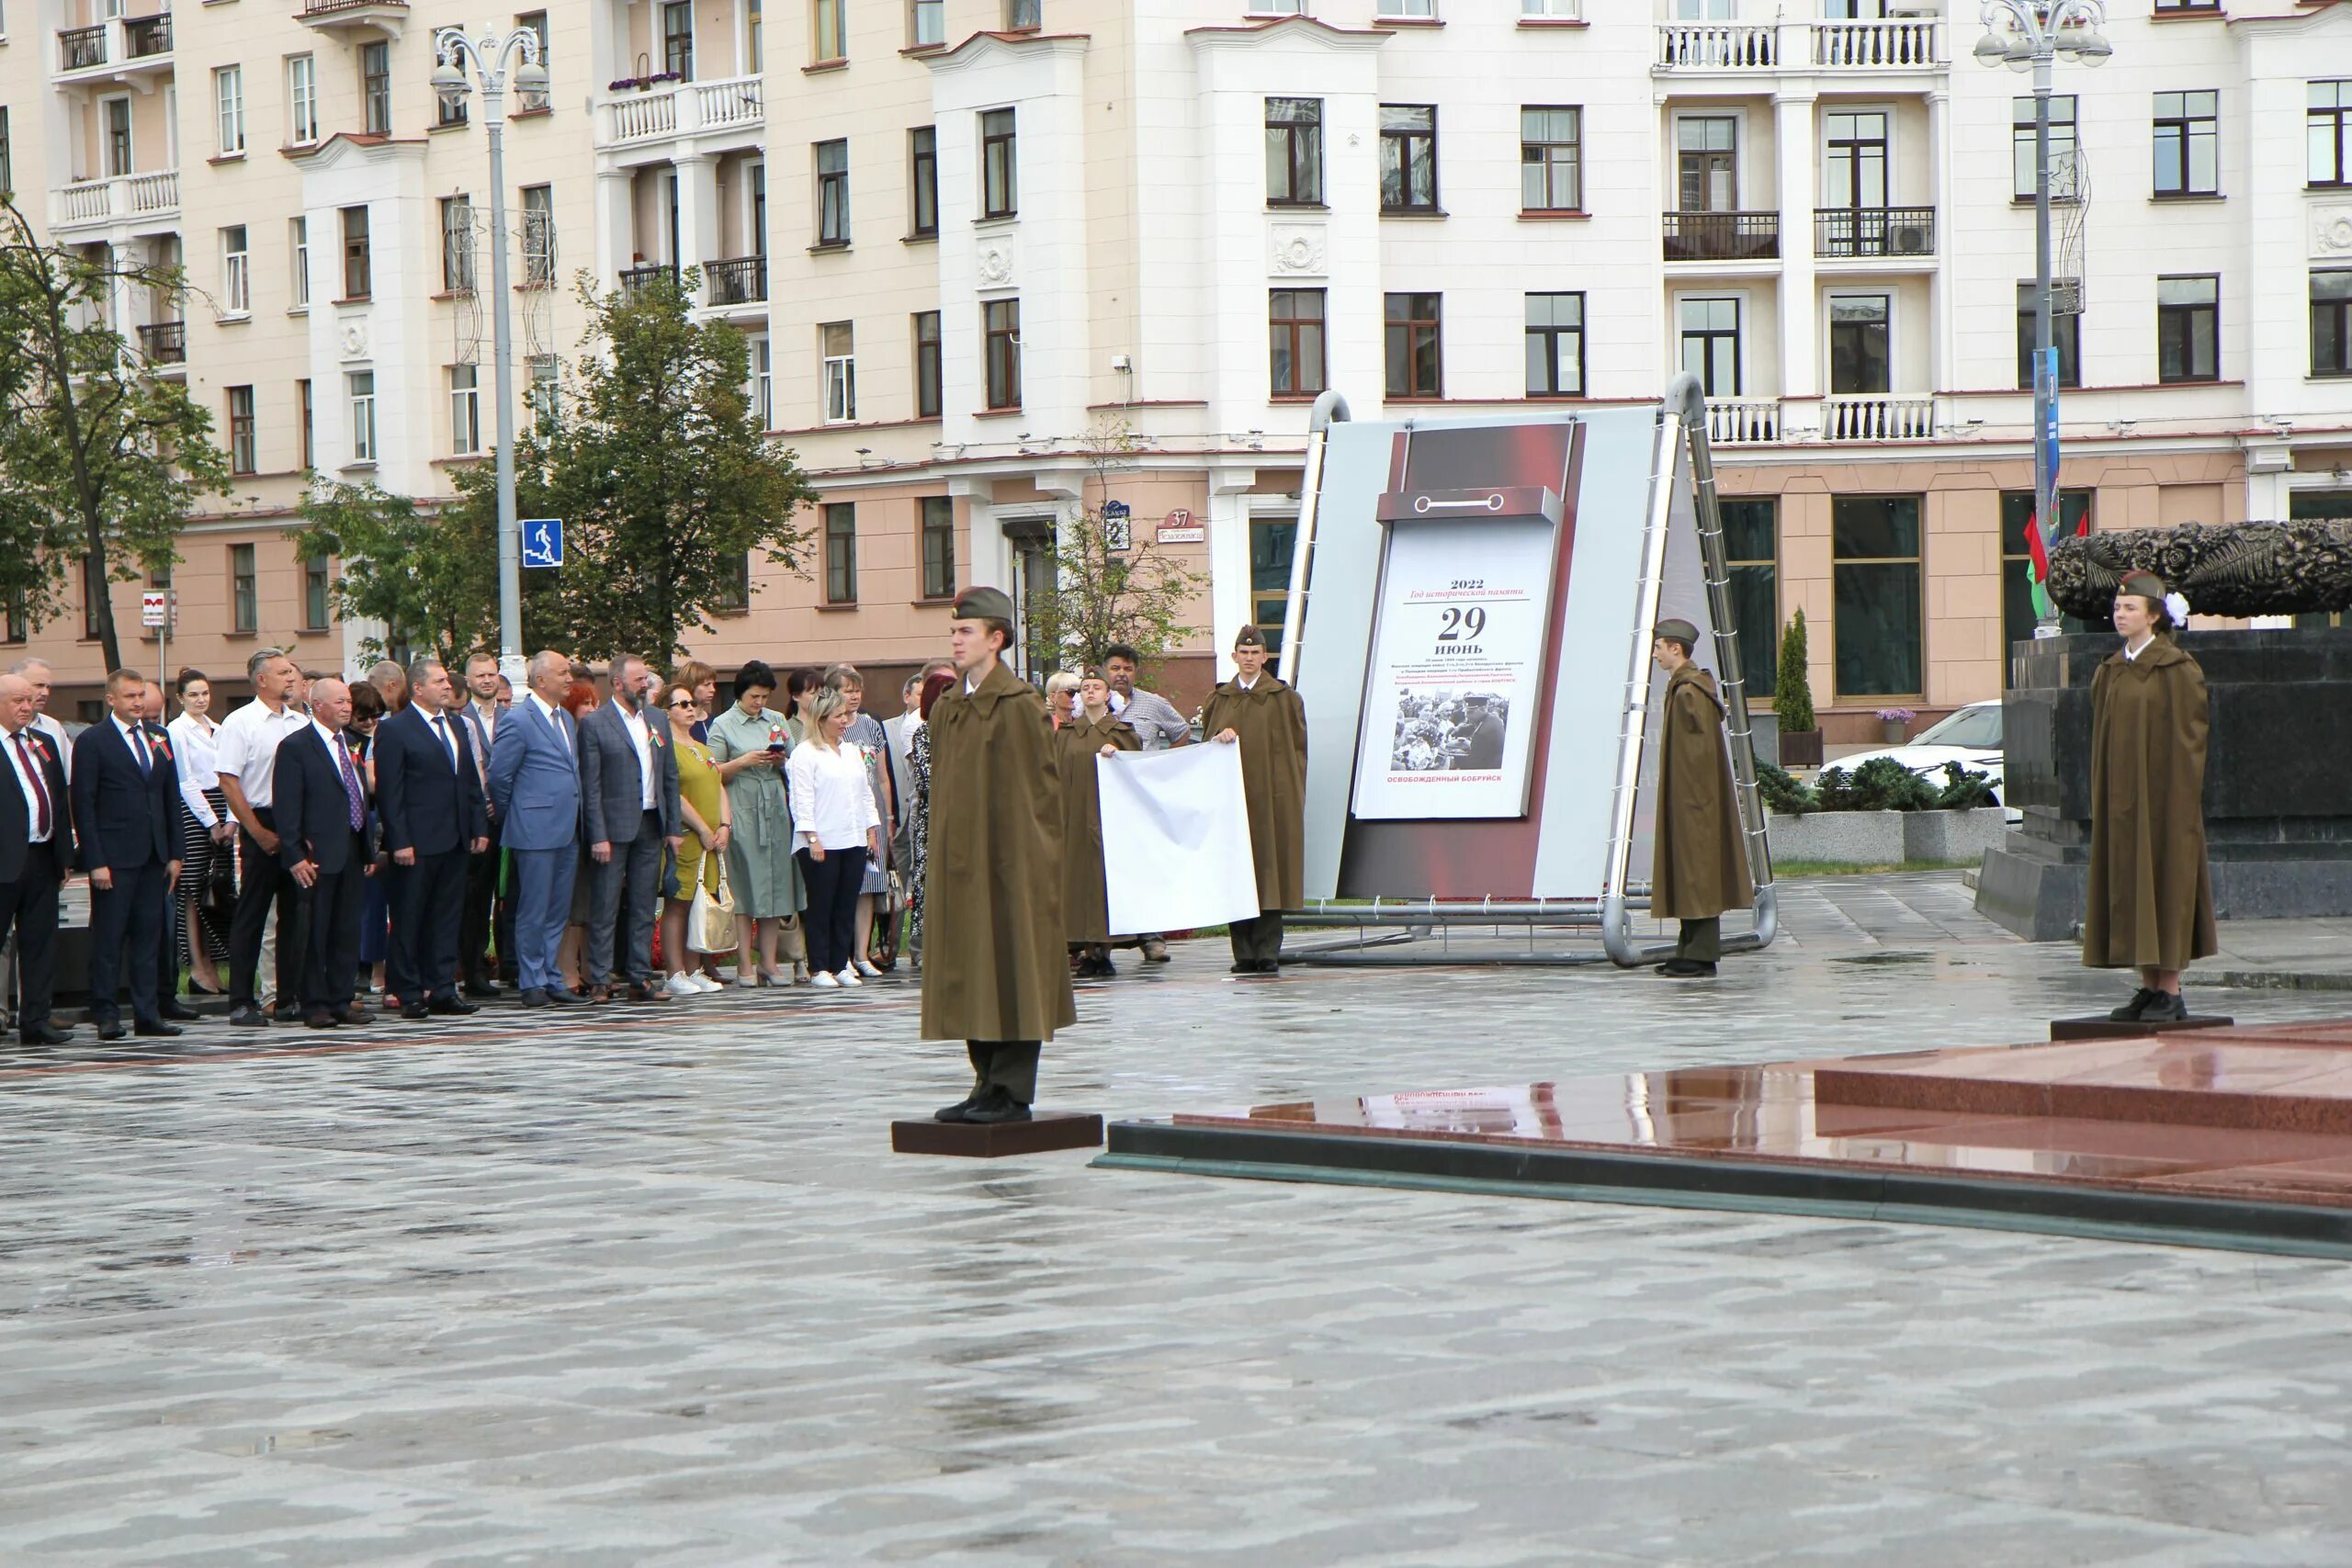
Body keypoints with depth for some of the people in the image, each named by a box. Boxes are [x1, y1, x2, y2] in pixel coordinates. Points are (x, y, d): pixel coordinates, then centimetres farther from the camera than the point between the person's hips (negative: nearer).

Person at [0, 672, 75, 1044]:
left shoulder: (44, 743, 16)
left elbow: (61, 799, 19)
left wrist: (65, 853, 13)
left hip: (42, 858, 7)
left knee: (40, 944, 8)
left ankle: (35, 1021, 13)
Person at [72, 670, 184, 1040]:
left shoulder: (158, 739, 13)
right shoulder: (91, 742, -3)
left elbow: (172, 798, 16)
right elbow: (83, 805, -7)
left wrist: (174, 854, 9)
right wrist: (96, 862, -13)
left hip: (153, 856, 5)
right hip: (115, 857, -5)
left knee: (148, 937, 7)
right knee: (109, 938, -2)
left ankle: (148, 1014, 10)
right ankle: (106, 1015, 3)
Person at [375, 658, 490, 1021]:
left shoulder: (457, 727, 16)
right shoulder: (394, 730, -6)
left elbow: (471, 782, 19)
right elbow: (389, 791, -11)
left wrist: (480, 827, 10)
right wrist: (399, 841, -16)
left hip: (456, 841, 7)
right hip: (417, 842, -7)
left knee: (447, 917, 8)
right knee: (410, 920, 0)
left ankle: (442, 990, 13)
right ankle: (410, 994, 5)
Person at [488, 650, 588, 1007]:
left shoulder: (566, 720, 15)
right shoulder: (518, 722, -11)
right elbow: (499, 777, -7)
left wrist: (576, 821, 17)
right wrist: (510, 817, 3)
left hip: (566, 830, 8)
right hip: (536, 830, -8)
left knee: (557, 911, 10)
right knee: (534, 911, -1)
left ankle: (550, 979, 17)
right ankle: (532, 983, 5)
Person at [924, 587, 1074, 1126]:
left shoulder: (1020, 705, -10)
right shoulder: (947, 708, 12)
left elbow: (1042, 788, -10)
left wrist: (1034, 862, -14)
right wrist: (941, 855, 12)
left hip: (1009, 861, -8)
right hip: (960, 861, 8)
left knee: (1011, 970, -3)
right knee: (970, 975, 9)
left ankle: (1012, 1092, 0)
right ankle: (988, 1084, 15)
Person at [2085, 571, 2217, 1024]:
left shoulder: (2176, 668, -8)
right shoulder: (2111, 671, 12)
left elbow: (2188, 732, -11)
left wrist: (2179, 797, -15)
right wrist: (2103, 797, 10)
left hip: (2162, 794, -7)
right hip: (2121, 797, 7)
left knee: (2165, 880, -5)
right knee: (2128, 882, 6)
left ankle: (2171, 994, -2)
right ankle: (2149, 987, 11)